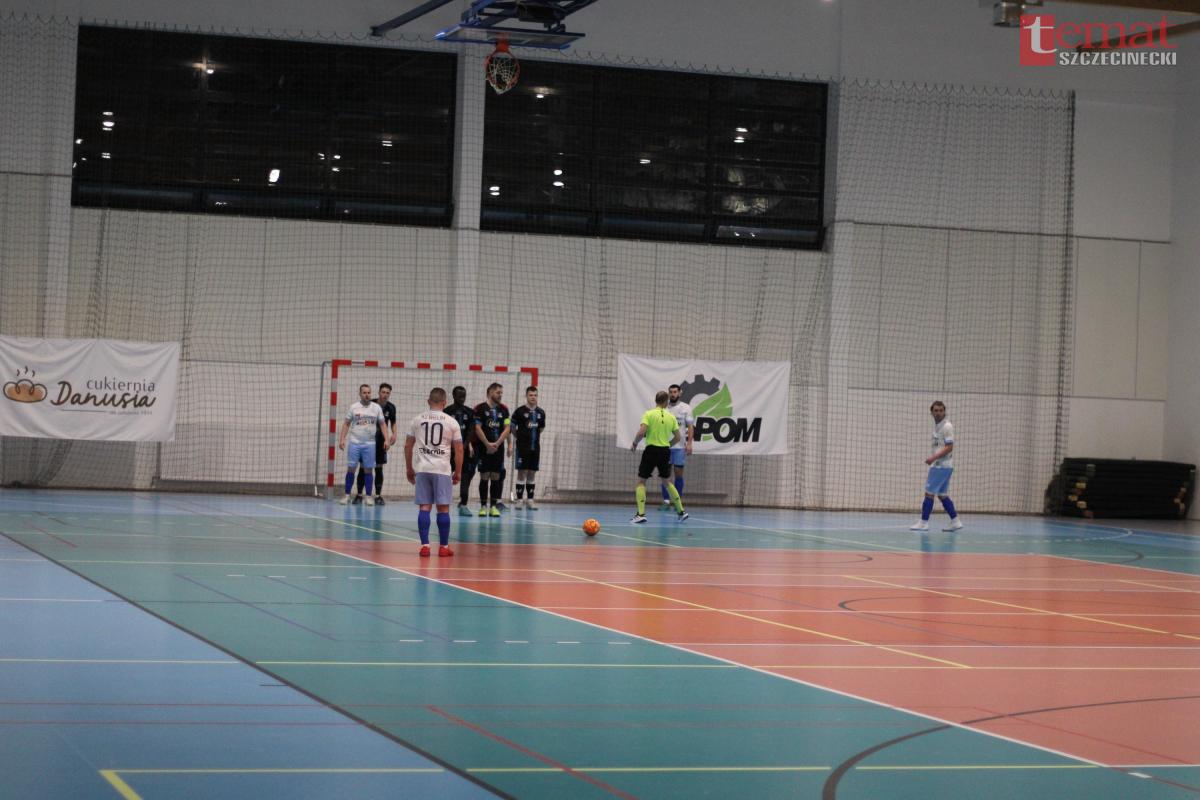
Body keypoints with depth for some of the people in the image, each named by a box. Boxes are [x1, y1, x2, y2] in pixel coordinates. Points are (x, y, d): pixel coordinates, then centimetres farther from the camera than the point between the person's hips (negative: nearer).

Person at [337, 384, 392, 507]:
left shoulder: (376, 407, 4)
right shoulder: (354, 407, 2)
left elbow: (382, 424, 8)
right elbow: (346, 424, 5)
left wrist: (387, 439, -2)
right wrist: (341, 439, -3)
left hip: (370, 444, 1)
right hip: (355, 442, -1)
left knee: (368, 469, 3)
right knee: (350, 469, -1)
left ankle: (369, 496, 10)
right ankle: (347, 495, 6)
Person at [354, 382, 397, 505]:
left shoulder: (391, 408, -1)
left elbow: (393, 423, 15)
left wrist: (394, 434, -2)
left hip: (380, 441, 2)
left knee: (379, 468, 4)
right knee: (363, 467, 0)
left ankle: (378, 495, 9)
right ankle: (359, 495, 6)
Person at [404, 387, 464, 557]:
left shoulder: (417, 419, 6)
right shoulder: (451, 422, 0)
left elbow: (408, 446, 9)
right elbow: (459, 449, 1)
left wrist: (409, 469, 19)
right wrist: (458, 472, 10)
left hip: (422, 469, 2)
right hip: (443, 470, -2)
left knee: (424, 507, 4)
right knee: (443, 508, 5)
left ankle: (425, 545, 0)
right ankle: (443, 547, 9)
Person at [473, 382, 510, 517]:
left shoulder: (504, 409, 8)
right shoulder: (480, 408, -3)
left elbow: (507, 429, 4)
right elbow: (477, 428, -8)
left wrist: (496, 444, -7)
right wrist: (487, 444, -12)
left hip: (498, 448, 3)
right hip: (483, 448, -3)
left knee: (496, 477, 2)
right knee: (484, 477, -2)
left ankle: (493, 506, 6)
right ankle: (483, 506, 3)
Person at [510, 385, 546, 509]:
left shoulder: (541, 413, 8)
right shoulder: (520, 411, -6)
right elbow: (512, 427, 1)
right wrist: (519, 437, 9)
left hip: (535, 447, 4)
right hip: (523, 447, -4)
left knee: (532, 473, 6)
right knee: (522, 472, -5)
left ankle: (530, 500, 10)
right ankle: (518, 500, -1)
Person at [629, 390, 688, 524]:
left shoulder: (649, 414, -6)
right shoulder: (671, 417, 5)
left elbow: (641, 432, -17)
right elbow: (677, 437, 7)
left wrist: (634, 444, 0)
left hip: (651, 450, -4)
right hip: (665, 451, 4)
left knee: (641, 481, 3)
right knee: (667, 482, 20)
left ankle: (641, 514, -10)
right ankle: (681, 511, 19)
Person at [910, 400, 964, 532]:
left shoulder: (947, 426, -12)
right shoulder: (936, 425, 14)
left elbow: (949, 447, -18)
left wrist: (934, 457, -25)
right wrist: (933, 460, 18)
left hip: (943, 466, -9)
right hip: (938, 465, 9)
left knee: (929, 492, -7)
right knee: (942, 495, 10)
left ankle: (924, 522, -3)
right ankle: (955, 522, 13)